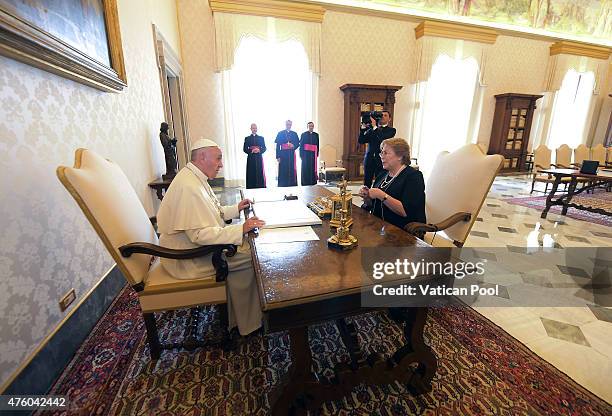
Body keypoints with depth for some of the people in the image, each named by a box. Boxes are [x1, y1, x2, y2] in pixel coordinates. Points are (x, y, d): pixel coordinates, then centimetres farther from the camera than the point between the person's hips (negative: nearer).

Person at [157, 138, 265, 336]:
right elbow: (200, 234, -31)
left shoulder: (196, 178, 8)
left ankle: (236, 317, 15)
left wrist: (235, 209, 9)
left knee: (244, 246, 5)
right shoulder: (188, 186, -26)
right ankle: (249, 322, 7)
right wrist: (241, 229, -30)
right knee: (251, 257, -10)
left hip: (194, 245, 10)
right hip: (188, 259, -10)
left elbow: (207, 214, 18)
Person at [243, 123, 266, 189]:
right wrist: (251, 151, -14)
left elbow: (264, 148, 6)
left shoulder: (261, 138, 11)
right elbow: (245, 149, 3)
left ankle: (261, 188, 4)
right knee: (251, 174, -3)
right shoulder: (247, 138, 8)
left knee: (260, 174, -2)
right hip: (251, 159, -1)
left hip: (259, 159, 1)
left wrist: (259, 150, -13)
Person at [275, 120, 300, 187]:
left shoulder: (294, 134, 13)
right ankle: (282, 185, 4)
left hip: (291, 154, 2)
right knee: (283, 170, -3)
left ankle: (292, 184, 8)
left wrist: (293, 146, -13)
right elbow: (277, 145, 1)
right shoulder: (280, 133, 6)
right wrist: (278, 156, -7)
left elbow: (298, 143, 10)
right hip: (283, 154, -2)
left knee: (291, 169, 1)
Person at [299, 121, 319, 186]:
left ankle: (313, 182, 10)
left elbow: (317, 145, 11)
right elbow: (301, 145, -1)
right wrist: (301, 155, -8)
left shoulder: (316, 135, 10)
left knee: (313, 169, 3)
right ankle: (305, 183, 6)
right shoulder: (303, 134, 2)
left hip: (313, 154, 2)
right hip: (306, 154, -2)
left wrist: (317, 154, 3)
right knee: (305, 169, -1)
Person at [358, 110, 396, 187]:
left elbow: (383, 139, -16)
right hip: (369, 160, 3)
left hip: (381, 161, -3)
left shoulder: (391, 130, 4)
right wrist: (363, 127, -5)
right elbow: (361, 141, 4)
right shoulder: (370, 128, 13)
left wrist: (375, 126, -13)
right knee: (366, 184, 6)